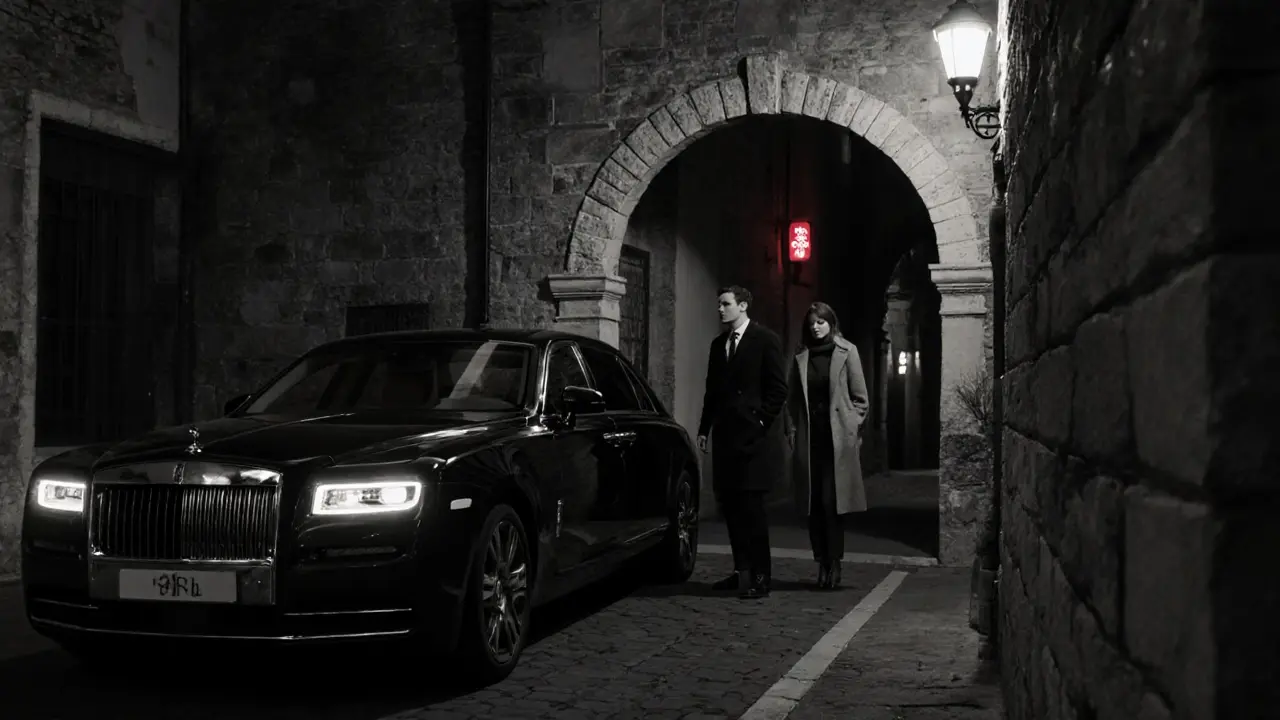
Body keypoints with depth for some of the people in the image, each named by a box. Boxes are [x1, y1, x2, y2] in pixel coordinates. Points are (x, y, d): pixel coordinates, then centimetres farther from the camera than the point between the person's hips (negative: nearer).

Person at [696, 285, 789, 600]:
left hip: (753, 436, -6)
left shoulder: (765, 339, -3)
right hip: (725, 435, 6)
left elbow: (778, 388, -6)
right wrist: (705, 428, 11)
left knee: (750, 504, -6)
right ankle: (742, 570, 15)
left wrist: (760, 421, -12)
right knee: (729, 504, 6)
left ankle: (759, 576, -1)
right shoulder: (718, 343, 16)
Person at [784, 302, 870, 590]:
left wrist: (850, 427, -3)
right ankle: (822, 563, 10)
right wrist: (792, 433, 4)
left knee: (832, 502, -8)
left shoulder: (847, 352, 2)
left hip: (838, 437, -3)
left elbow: (861, 398, 4)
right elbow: (792, 400, 12)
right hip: (809, 438, 3)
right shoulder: (801, 358, 11)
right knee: (814, 504, 3)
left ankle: (834, 564, -2)